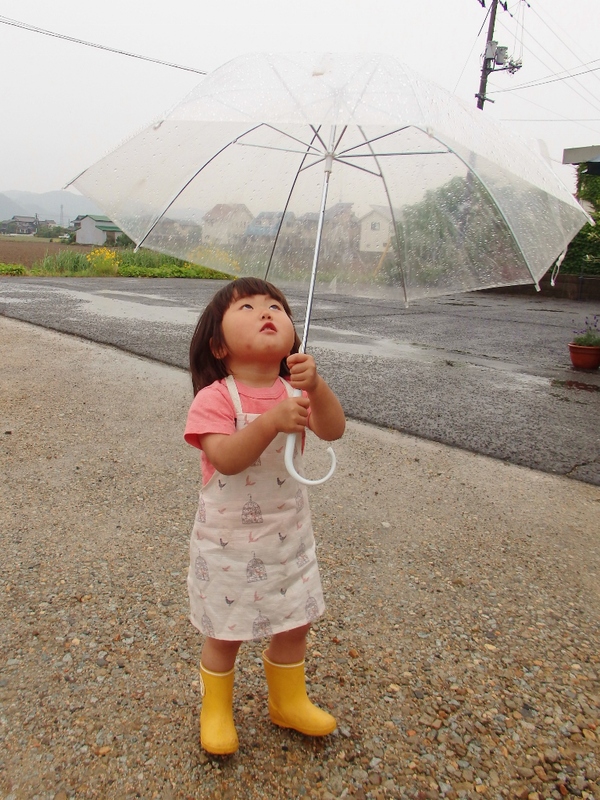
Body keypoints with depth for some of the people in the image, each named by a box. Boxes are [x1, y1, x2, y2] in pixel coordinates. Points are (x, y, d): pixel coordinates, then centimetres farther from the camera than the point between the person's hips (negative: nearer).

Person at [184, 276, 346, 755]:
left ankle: (289, 702, 45)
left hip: (288, 532, 5)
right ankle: (216, 711, 40)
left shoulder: (293, 391, -5)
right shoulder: (214, 398, -19)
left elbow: (333, 431, -20)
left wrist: (315, 386, -36)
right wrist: (271, 422, -44)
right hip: (229, 540, -4)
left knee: (295, 623, 18)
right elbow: (226, 459, -32)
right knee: (226, 633, 13)